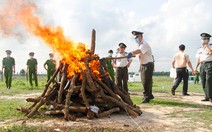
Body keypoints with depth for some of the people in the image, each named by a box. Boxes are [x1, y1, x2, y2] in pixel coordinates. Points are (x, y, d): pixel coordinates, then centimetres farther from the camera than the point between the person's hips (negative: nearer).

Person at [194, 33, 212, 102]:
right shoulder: (200, 49, 18)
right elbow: (198, 59, 20)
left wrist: (206, 45, -10)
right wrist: (196, 68, 13)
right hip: (202, 65, 6)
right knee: (203, 82, 4)